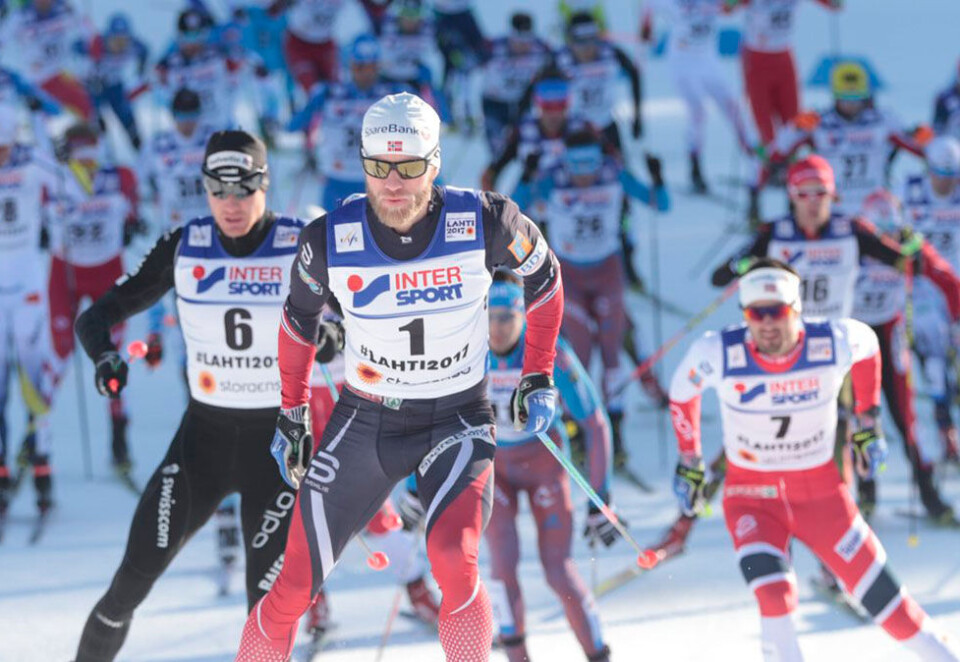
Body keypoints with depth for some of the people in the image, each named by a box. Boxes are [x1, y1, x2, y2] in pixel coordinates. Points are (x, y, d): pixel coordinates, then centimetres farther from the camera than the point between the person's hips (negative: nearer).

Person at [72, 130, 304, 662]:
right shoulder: (184, 248, -3)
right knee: (133, 581, -8)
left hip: (279, 438, -2)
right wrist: (105, 357, -22)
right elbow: (98, 316, -1)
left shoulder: (302, 248, -9)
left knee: (269, 598, -11)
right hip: (204, 433, 2)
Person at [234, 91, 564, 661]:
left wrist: (539, 378, 6)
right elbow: (300, 318, 8)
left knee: (454, 561, -28)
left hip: (457, 421, -2)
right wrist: (293, 416, 12)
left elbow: (545, 276, 5)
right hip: (365, 422, 2)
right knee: (294, 587, -1)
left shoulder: (483, 223, -17)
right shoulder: (331, 241, -14)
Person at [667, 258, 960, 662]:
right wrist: (689, 460, 10)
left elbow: (867, 344, 6)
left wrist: (868, 423, 10)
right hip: (752, 494, -1)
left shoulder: (835, 342, -19)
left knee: (882, 597, 3)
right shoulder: (718, 354, -20)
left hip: (820, 490, 1)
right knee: (773, 594, -27)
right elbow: (682, 391, 2)